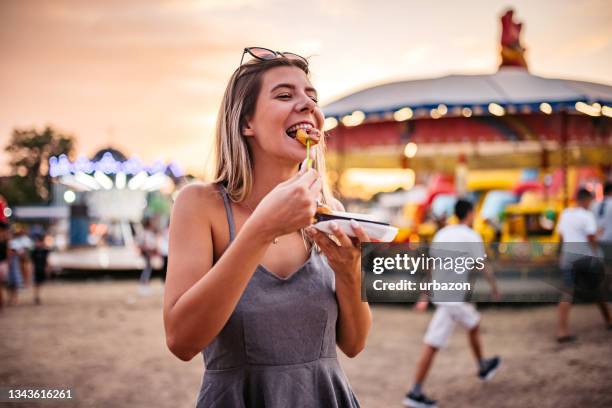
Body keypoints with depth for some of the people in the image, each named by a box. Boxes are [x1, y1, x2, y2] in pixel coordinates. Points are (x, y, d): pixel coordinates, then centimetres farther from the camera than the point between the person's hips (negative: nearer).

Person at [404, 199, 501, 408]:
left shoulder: (441, 234, 11)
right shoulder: (471, 237, -9)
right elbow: (483, 267, -6)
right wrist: (494, 286, 11)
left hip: (439, 291, 7)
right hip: (453, 297, -7)